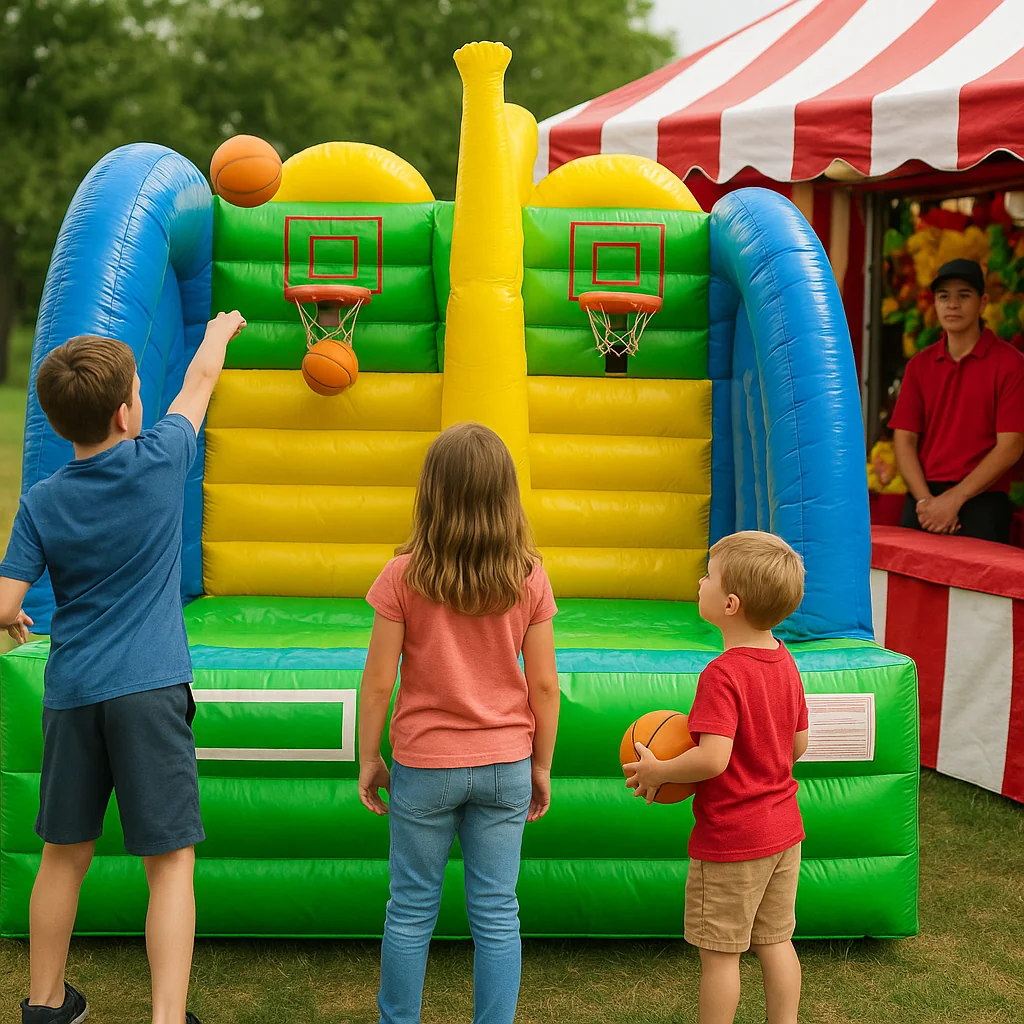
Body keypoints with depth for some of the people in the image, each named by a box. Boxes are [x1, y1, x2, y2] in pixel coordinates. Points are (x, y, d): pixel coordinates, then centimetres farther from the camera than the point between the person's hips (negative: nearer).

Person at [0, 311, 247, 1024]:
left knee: (64, 854, 16)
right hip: (150, 688, -3)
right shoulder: (160, 461, -6)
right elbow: (201, 381, 12)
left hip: (71, 694, 3)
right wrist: (221, 328, 31)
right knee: (170, 860, 0)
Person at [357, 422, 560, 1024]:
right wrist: (542, 766, 9)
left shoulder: (404, 577, -12)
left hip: (424, 765, -1)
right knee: (497, 914, 10)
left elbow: (378, 682, -9)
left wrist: (369, 758, 5)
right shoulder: (529, 578, -7)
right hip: (505, 767, 1)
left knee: (411, 909, 14)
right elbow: (545, 685, -3)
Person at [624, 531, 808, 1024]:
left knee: (719, 951, 6)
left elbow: (713, 760, -30)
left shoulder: (722, 675, -24)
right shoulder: (785, 664, 2)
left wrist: (657, 771, -15)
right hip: (783, 830, 8)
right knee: (775, 940, 18)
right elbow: (798, 744, 9)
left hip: (730, 840, -8)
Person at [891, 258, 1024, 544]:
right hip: (924, 501, 4)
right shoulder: (919, 365, 10)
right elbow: (904, 439, 6)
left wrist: (954, 499, -13)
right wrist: (925, 500, -9)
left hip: (982, 502, -3)